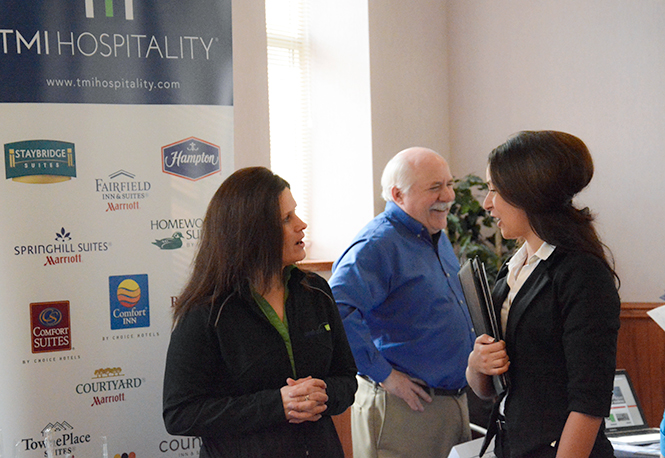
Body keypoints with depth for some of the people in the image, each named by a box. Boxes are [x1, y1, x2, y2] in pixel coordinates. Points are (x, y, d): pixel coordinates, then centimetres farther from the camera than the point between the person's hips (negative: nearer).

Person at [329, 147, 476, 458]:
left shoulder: (438, 237, 13)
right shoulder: (378, 244, -17)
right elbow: (337, 309, -32)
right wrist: (383, 374, -26)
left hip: (454, 399, 9)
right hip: (404, 408, -9)